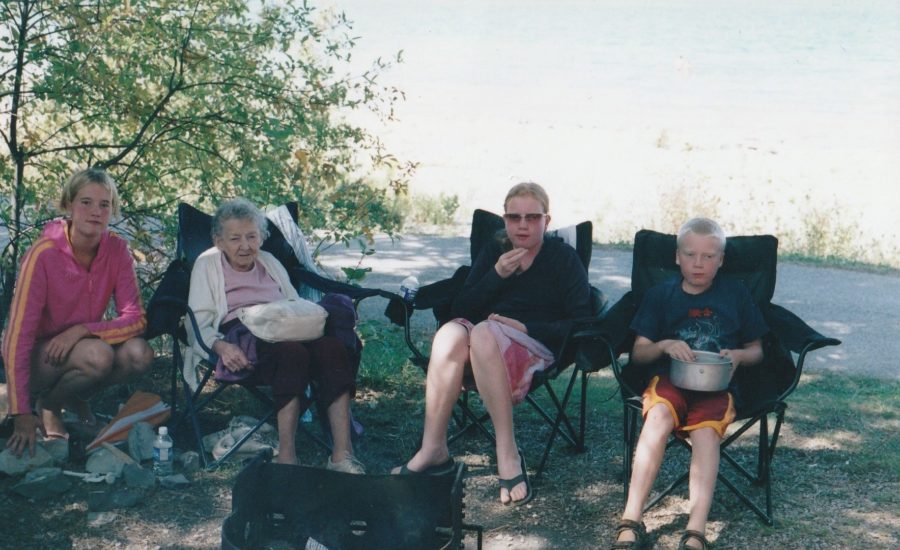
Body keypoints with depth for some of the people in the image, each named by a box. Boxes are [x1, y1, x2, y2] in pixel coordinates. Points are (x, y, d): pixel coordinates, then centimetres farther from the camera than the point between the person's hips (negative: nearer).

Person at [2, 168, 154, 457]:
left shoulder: (116, 249, -11)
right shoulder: (44, 254, -23)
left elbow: (135, 319, -13)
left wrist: (82, 330, -30)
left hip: (80, 344, 4)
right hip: (41, 358, -4)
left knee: (139, 354, -25)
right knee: (97, 356, -33)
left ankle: (77, 397, 5)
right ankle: (48, 405, -2)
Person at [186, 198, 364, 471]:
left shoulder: (270, 262, 32)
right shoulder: (207, 264, 19)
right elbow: (198, 328, 8)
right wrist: (220, 346, -15)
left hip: (285, 333, 4)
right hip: (238, 341, -4)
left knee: (332, 346, -32)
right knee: (292, 353, -39)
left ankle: (342, 455, -40)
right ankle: (286, 457, -43)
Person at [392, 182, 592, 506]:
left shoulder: (564, 258, 8)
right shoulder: (492, 253, 19)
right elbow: (462, 309, 9)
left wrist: (525, 328, -12)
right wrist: (497, 274, -5)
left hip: (537, 350, -3)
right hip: (483, 347, 4)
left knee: (484, 332, -35)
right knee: (451, 331, -31)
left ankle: (507, 453, -36)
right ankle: (433, 449, -33)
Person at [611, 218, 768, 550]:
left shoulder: (736, 294, 14)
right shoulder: (661, 295, 13)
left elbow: (756, 351, 19)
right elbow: (638, 354, 10)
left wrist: (738, 355, -4)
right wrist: (664, 345, -11)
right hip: (669, 378, 0)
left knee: (706, 431, -33)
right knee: (659, 415, -34)